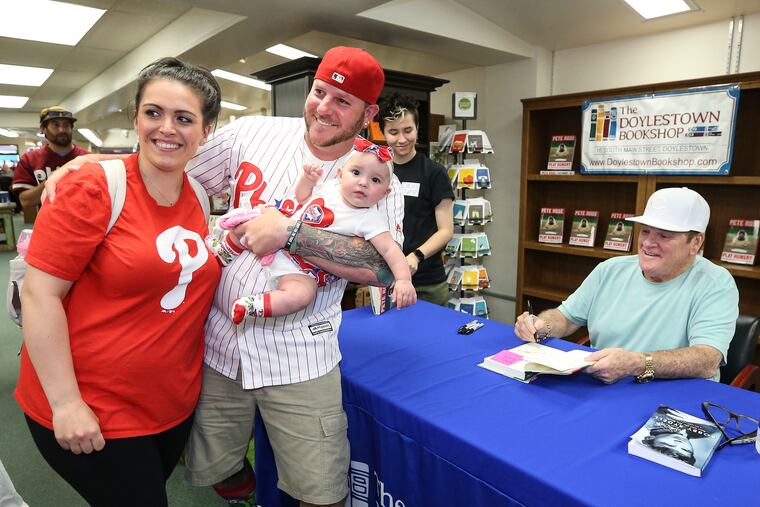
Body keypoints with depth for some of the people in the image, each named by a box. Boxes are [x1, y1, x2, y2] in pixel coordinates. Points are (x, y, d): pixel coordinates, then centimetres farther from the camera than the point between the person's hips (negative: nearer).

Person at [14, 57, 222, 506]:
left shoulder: (202, 197, 1)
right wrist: (66, 402, -17)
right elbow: (40, 293, -17)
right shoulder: (93, 189, -16)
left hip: (176, 403, 6)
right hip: (91, 411, -5)